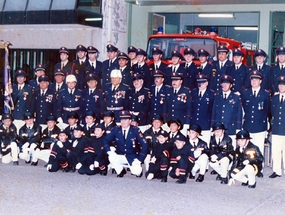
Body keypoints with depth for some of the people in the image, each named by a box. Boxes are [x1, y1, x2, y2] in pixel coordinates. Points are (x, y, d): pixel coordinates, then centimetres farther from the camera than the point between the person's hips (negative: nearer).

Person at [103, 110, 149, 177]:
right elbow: (106, 140, 1)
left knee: (137, 172, -26)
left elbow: (145, 145, -11)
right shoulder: (116, 130, -3)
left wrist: (139, 160, -18)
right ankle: (121, 171, 2)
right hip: (120, 156, 2)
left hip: (133, 157, -2)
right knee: (111, 158, -30)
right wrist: (109, 151, -18)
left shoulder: (135, 130, -10)